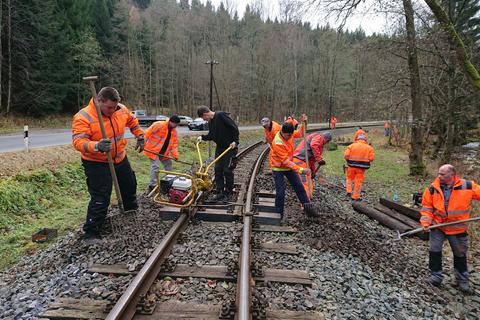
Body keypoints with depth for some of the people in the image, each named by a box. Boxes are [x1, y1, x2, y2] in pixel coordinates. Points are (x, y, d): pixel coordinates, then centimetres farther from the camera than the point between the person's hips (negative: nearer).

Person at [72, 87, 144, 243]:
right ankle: (91, 233, 5)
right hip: (97, 164, -6)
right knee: (100, 199, -10)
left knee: (130, 185, 23)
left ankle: (132, 210, 52)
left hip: (120, 159, 7)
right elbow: (78, 142, -31)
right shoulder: (83, 117, -22)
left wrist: (140, 136, 10)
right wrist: (97, 146, -48)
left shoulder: (121, 109, -5)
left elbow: (132, 120, 16)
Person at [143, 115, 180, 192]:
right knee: (155, 166, -13)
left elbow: (174, 143, 6)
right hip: (153, 150, -8)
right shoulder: (158, 125, -19)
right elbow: (147, 133, -19)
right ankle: (152, 186, -6)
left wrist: (175, 155, -1)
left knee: (169, 165, 15)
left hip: (164, 152, 8)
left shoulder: (174, 130, 4)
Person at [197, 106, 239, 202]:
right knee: (218, 169, 5)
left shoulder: (221, 115, -17)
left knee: (227, 170, -4)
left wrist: (235, 141, -23)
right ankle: (220, 192, 13)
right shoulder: (210, 122, 10)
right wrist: (202, 137, 3)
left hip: (230, 147, -8)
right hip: (219, 147, 8)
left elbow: (234, 128, -19)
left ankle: (228, 192, 12)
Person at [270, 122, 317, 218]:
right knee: (280, 192, -7)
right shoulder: (278, 143, -32)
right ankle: (279, 214, 9)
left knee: (299, 187, 8)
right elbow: (286, 161, -31)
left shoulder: (289, 134, -11)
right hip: (278, 168, -7)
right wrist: (301, 170, -34)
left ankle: (308, 207, 18)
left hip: (289, 166, 7)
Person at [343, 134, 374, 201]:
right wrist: (366, 160, 13)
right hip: (361, 167, -1)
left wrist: (348, 161, 12)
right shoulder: (369, 148, 1)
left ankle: (349, 191, 16)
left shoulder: (351, 146, 1)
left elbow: (346, 155, -6)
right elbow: (372, 158, -6)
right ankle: (355, 197, 11)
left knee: (350, 178, 23)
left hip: (352, 166, 1)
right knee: (358, 181, 6)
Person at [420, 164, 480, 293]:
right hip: (438, 226, 0)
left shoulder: (468, 186, -15)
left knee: (460, 254, 15)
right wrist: (426, 221, -16)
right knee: (434, 251, 0)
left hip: (458, 229, 0)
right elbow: (426, 206, -5)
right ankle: (436, 276, 18)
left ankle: (462, 280, 34)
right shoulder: (432, 189, -12)